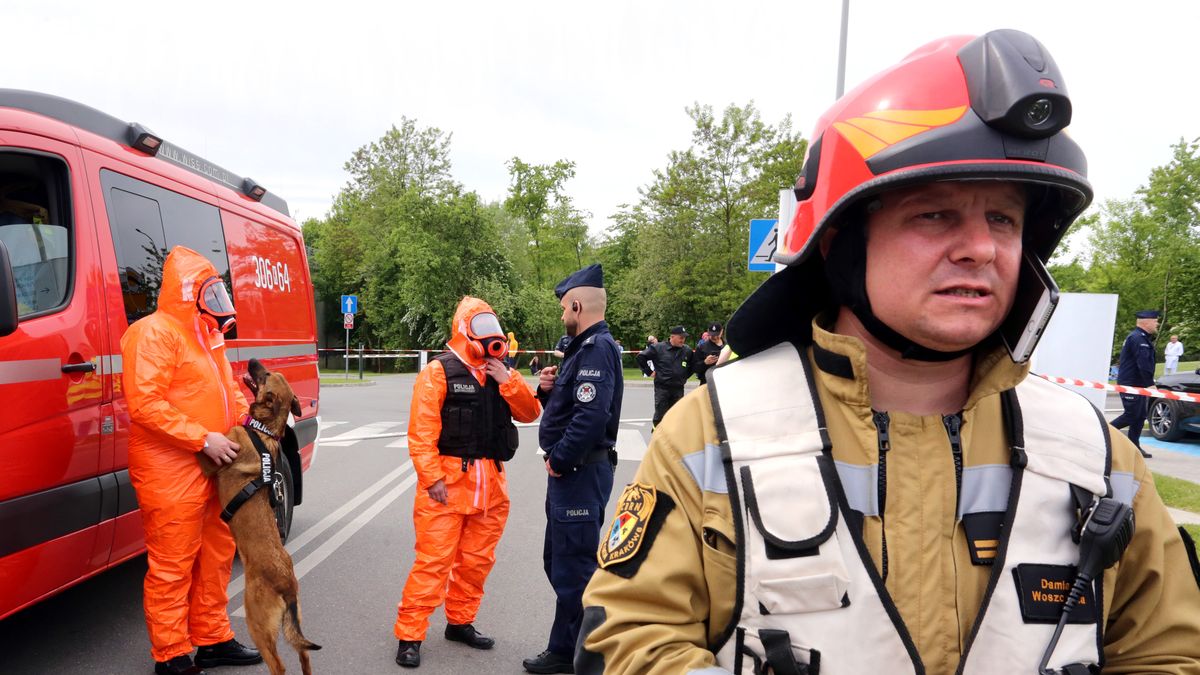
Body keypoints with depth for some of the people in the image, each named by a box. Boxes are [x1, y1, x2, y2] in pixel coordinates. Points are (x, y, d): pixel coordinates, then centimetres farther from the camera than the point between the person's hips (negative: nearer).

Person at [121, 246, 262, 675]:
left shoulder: (206, 335, 17)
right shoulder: (154, 332, -13)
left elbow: (226, 391, 24)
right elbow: (144, 403, -21)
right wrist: (201, 439, -21)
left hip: (212, 469, 10)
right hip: (172, 474, -9)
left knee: (215, 557, 16)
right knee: (172, 567, 0)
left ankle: (213, 640, 29)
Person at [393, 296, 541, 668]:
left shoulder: (499, 372, 13)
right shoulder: (439, 371, -7)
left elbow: (529, 413, 7)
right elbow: (421, 431, -12)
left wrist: (508, 380, -6)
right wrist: (432, 478, -17)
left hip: (490, 485, 6)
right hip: (448, 481, -6)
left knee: (477, 559, 13)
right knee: (433, 560, -5)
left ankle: (460, 622, 30)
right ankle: (409, 635, 6)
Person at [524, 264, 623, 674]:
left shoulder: (598, 348, -17)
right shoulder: (584, 347, 15)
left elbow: (591, 415, -28)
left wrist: (560, 460, -18)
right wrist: (549, 390, 1)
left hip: (580, 472, -11)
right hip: (572, 471, 11)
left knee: (572, 566, 0)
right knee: (558, 559, 20)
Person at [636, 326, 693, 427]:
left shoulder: (687, 351, 6)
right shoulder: (658, 348, -6)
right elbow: (641, 357, -3)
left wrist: (685, 377, 11)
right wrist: (649, 372, -3)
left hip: (678, 388, 4)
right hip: (662, 388, -4)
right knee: (660, 415, -1)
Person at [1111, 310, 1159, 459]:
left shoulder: (1141, 337, 18)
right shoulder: (1138, 338, -17)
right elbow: (1143, 363, -23)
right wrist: (1150, 383, -21)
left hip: (1138, 384, 11)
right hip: (1131, 384, -11)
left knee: (1140, 417, 10)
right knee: (1131, 415, -8)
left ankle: (1134, 447, 14)